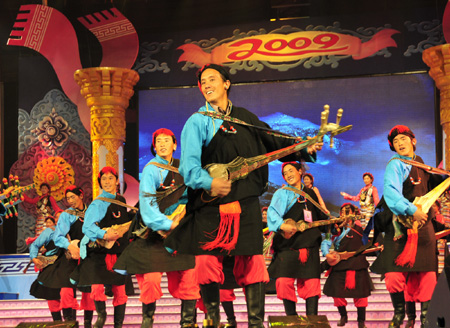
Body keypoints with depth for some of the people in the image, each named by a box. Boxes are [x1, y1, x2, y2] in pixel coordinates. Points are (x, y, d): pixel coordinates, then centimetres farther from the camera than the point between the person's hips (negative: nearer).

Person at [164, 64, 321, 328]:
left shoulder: (246, 118, 14)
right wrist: (207, 182, -25)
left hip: (246, 203, 2)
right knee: (208, 264, -4)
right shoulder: (198, 121, 3)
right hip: (210, 205, -2)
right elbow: (189, 163, -8)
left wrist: (303, 148, 2)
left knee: (251, 263, -2)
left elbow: (274, 141, 17)